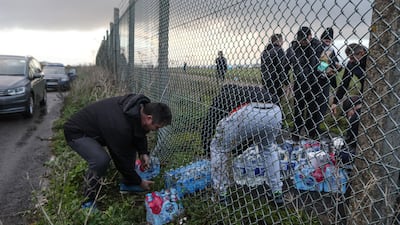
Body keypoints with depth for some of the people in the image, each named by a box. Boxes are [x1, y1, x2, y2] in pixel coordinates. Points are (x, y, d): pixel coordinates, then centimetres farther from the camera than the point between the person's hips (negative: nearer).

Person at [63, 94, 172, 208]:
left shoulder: (142, 107, -15)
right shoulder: (121, 127, -38)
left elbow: (139, 131, 5)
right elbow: (122, 160, -24)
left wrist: (143, 152, -8)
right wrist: (139, 182, -10)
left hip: (98, 126, 9)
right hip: (77, 132, -9)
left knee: (130, 143, 3)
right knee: (101, 160, -31)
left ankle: (127, 184, 17)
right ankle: (89, 201, -8)